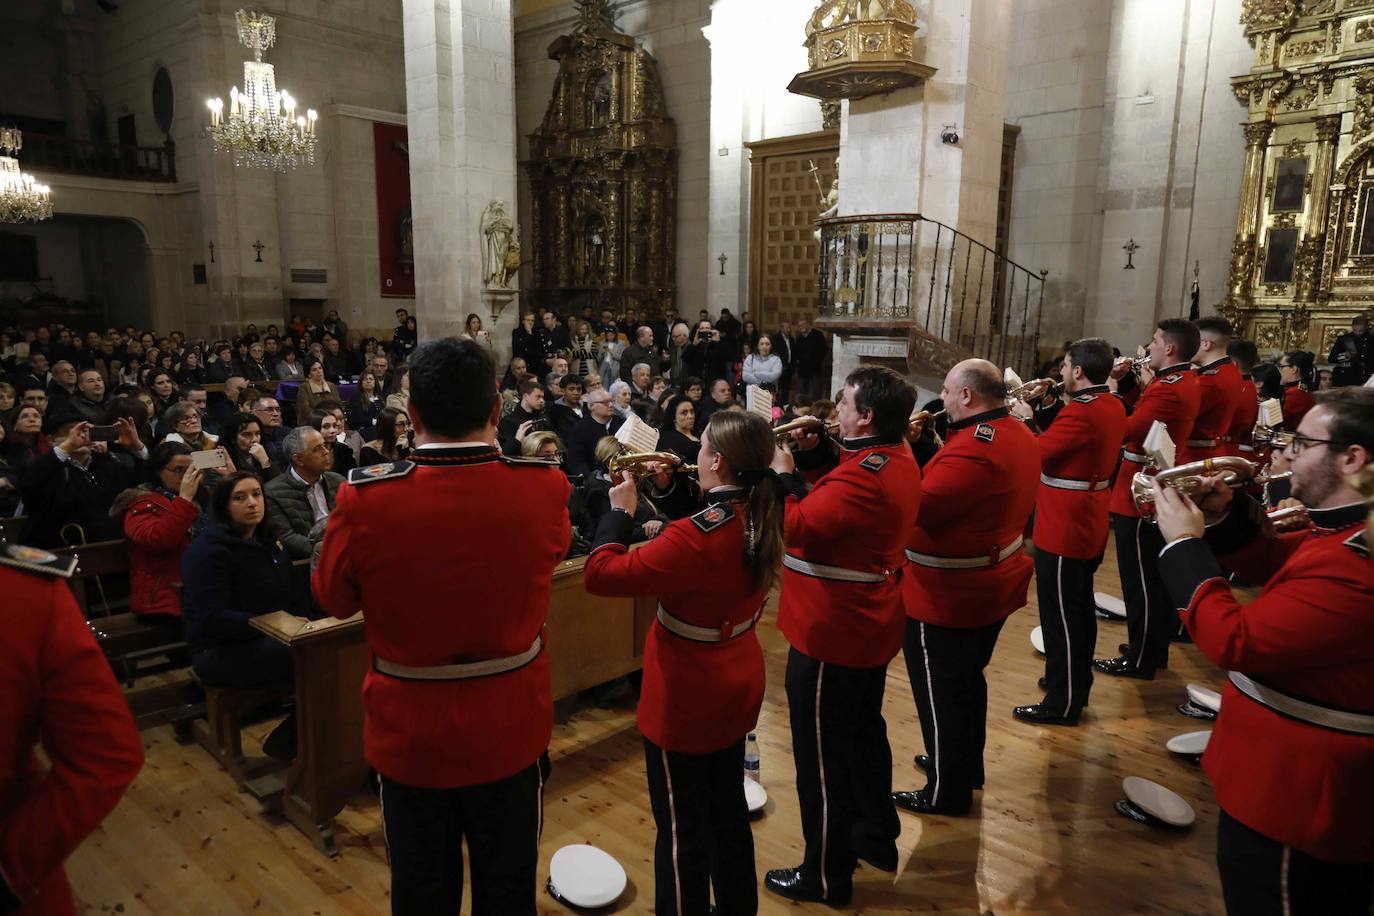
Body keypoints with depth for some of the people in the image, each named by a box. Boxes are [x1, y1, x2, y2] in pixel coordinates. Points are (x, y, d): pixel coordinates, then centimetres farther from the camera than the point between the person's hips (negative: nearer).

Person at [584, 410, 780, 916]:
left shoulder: (697, 536, -30)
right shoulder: (762, 518, -5)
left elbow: (601, 573, -28)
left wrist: (620, 509, -15)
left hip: (687, 697, -8)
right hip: (737, 686, 8)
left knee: (682, 827, 10)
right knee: (728, 810, 24)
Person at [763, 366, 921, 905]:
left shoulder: (862, 477, -27)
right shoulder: (897, 458, 4)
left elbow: (796, 527, -29)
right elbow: (841, 490, 15)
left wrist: (782, 472, -16)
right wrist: (815, 451, 1)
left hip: (831, 632, -10)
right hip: (871, 626, 10)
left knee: (823, 755, 4)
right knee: (864, 732, 24)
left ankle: (826, 876, 19)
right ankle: (876, 837, 42)